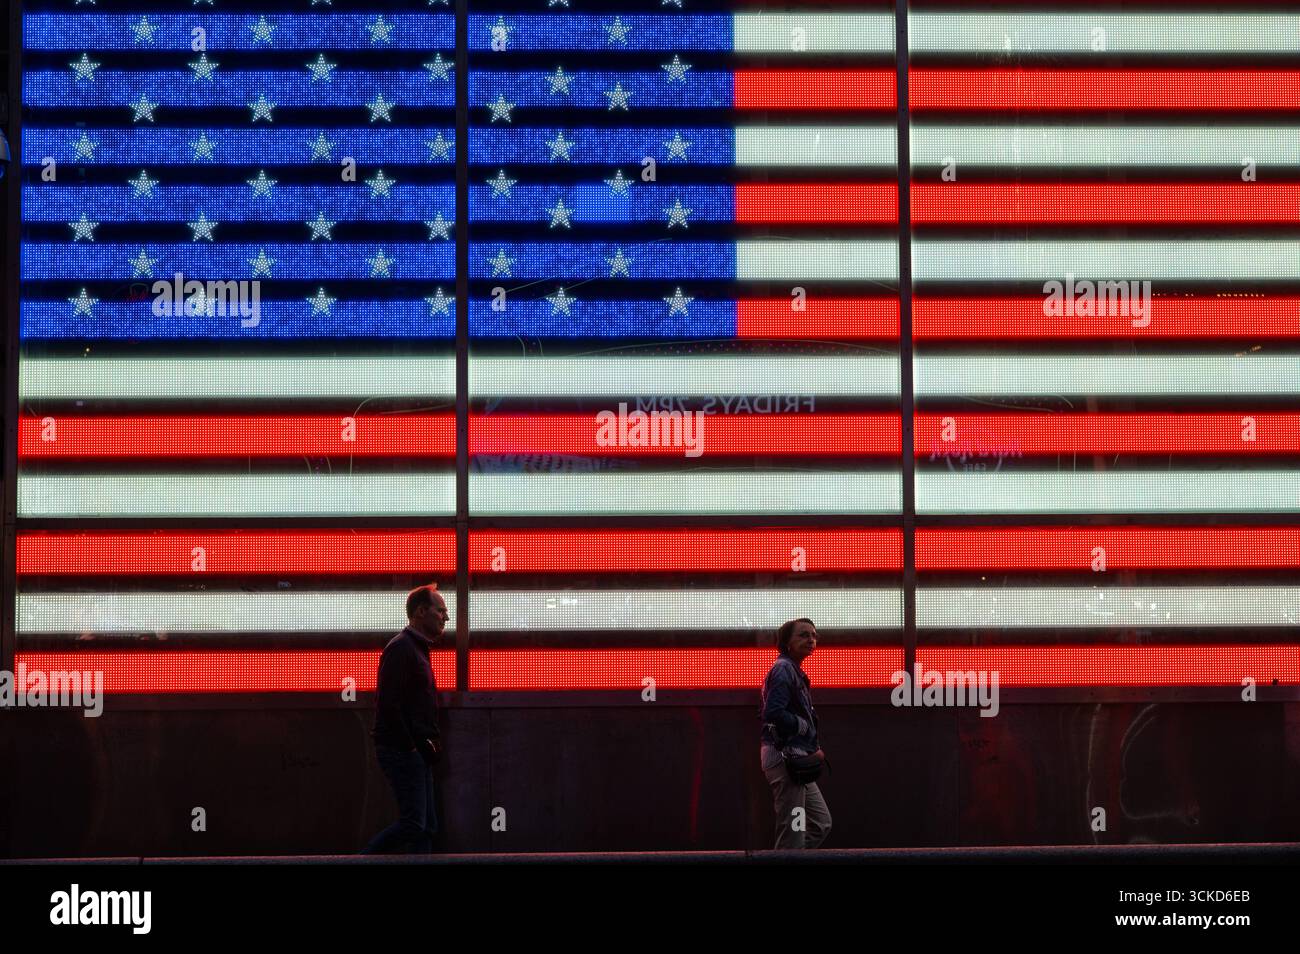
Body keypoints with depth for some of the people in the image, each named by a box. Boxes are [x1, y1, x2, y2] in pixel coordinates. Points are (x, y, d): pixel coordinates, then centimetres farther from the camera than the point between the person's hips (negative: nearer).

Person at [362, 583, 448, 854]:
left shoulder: (418, 648, 20)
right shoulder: (401, 648, -12)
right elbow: (388, 705, -19)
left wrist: (430, 741, 13)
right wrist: (410, 747, -17)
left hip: (416, 752, 10)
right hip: (401, 750, -10)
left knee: (427, 828, 7)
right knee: (413, 824, -13)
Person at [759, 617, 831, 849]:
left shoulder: (796, 671, 21)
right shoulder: (783, 669, -10)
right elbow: (773, 713, -23)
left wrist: (812, 749, 7)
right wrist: (805, 726, -12)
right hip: (785, 757, -10)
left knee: (821, 823, 14)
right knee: (792, 835, -9)